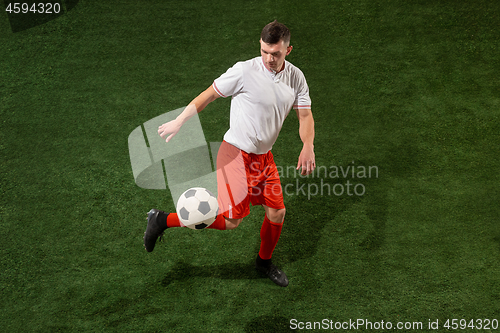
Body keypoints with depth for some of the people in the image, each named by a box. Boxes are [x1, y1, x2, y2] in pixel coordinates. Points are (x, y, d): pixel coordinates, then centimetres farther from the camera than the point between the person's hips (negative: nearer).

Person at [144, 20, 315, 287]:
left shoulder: (296, 77, 2)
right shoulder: (245, 71, -16)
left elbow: (305, 116, 6)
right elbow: (210, 94, -7)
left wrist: (308, 147, -13)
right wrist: (179, 121, -10)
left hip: (263, 156, 6)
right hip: (236, 152, -6)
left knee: (277, 213, 7)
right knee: (231, 220, -10)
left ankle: (264, 262, 36)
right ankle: (162, 221, 1)